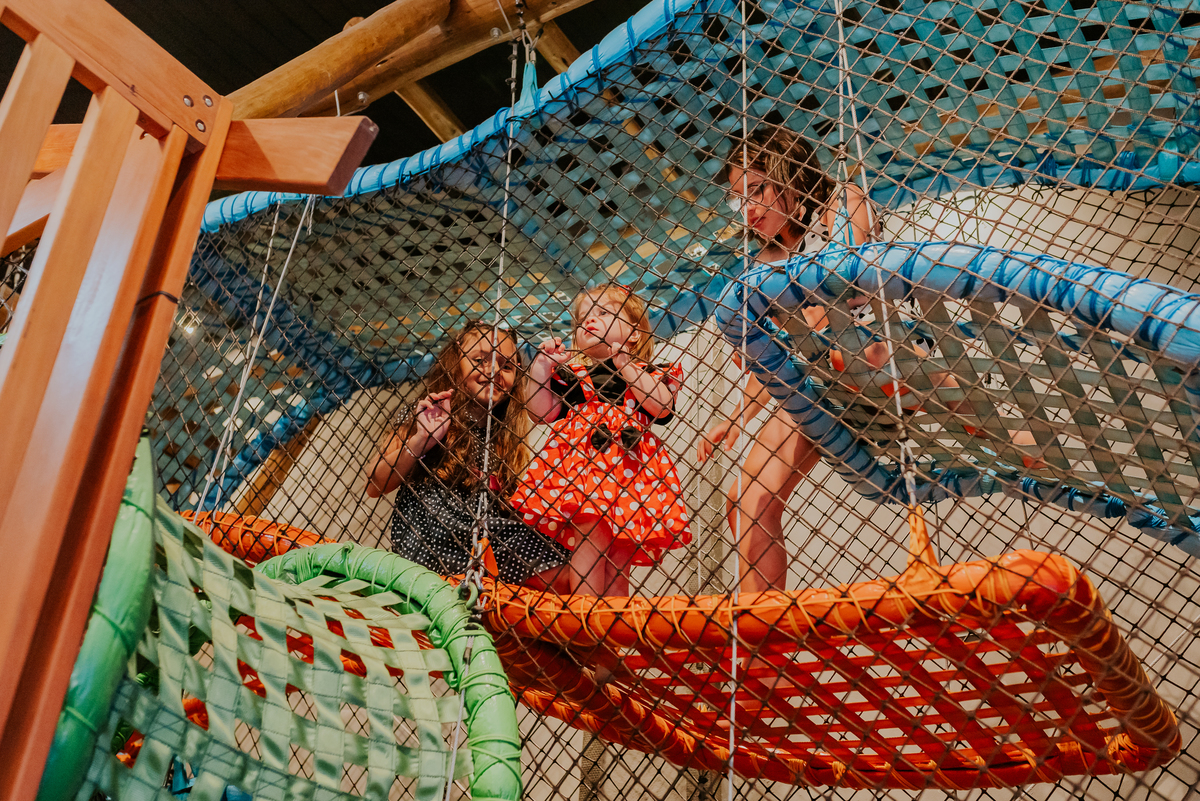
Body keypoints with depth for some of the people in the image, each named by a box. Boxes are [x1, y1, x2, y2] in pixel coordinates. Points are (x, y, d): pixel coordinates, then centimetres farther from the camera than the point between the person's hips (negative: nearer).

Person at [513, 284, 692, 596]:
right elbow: (541, 412, 10)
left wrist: (623, 361, -1)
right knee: (592, 534, -21)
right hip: (580, 460, -1)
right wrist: (541, 366, 3)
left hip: (630, 466, 1)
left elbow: (662, 406, -4)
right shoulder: (569, 371, 19)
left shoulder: (647, 374, 17)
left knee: (619, 555, 3)